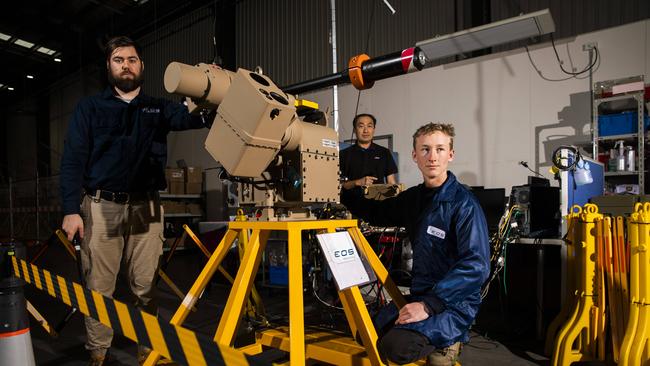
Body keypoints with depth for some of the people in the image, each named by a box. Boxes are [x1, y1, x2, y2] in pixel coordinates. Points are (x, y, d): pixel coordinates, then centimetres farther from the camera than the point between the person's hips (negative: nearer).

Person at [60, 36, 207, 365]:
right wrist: (71, 210, -8)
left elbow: (195, 117, 0)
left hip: (146, 208, 1)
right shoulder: (89, 108, 10)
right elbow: (73, 160, 2)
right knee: (98, 286, 2)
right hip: (100, 207, -1)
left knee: (146, 285, 4)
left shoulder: (158, 109, 15)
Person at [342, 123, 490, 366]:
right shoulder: (414, 197, 6)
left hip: (454, 303, -7)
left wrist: (428, 305, -29)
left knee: (396, 346, -27)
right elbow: (377, 213, 20)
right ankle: (430, 342, 17)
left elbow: (476, 265, -24)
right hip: (419, 295, 7)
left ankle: (445, 343, 3)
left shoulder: (464, 204, -17)